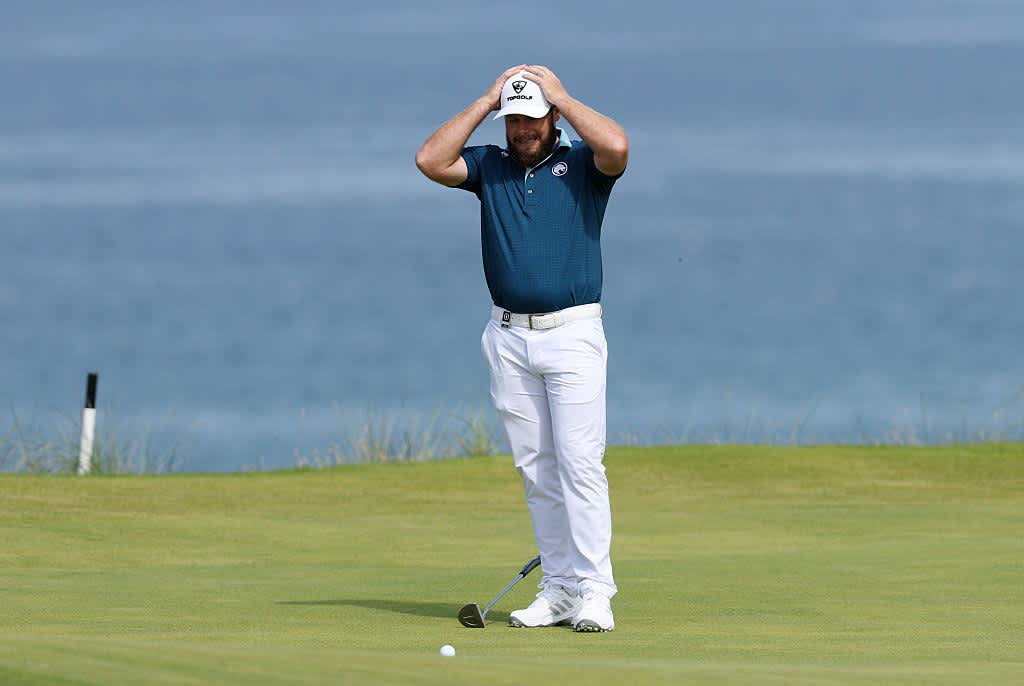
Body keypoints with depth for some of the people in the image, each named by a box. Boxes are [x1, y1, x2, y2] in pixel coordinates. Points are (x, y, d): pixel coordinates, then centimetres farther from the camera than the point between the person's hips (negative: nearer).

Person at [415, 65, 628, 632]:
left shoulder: (582, 164, 3)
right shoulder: (489, 166, 12)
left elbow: (616, 147, -19)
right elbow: (430, 160, -3)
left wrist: (562, 97, -7)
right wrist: (486, 101, -1)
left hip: (572, 335, -4)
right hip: (509, 339, 4)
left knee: (580, 463, -11)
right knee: (536, 469, 5)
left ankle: (594, 592, -12)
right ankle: (558, 589, 10)